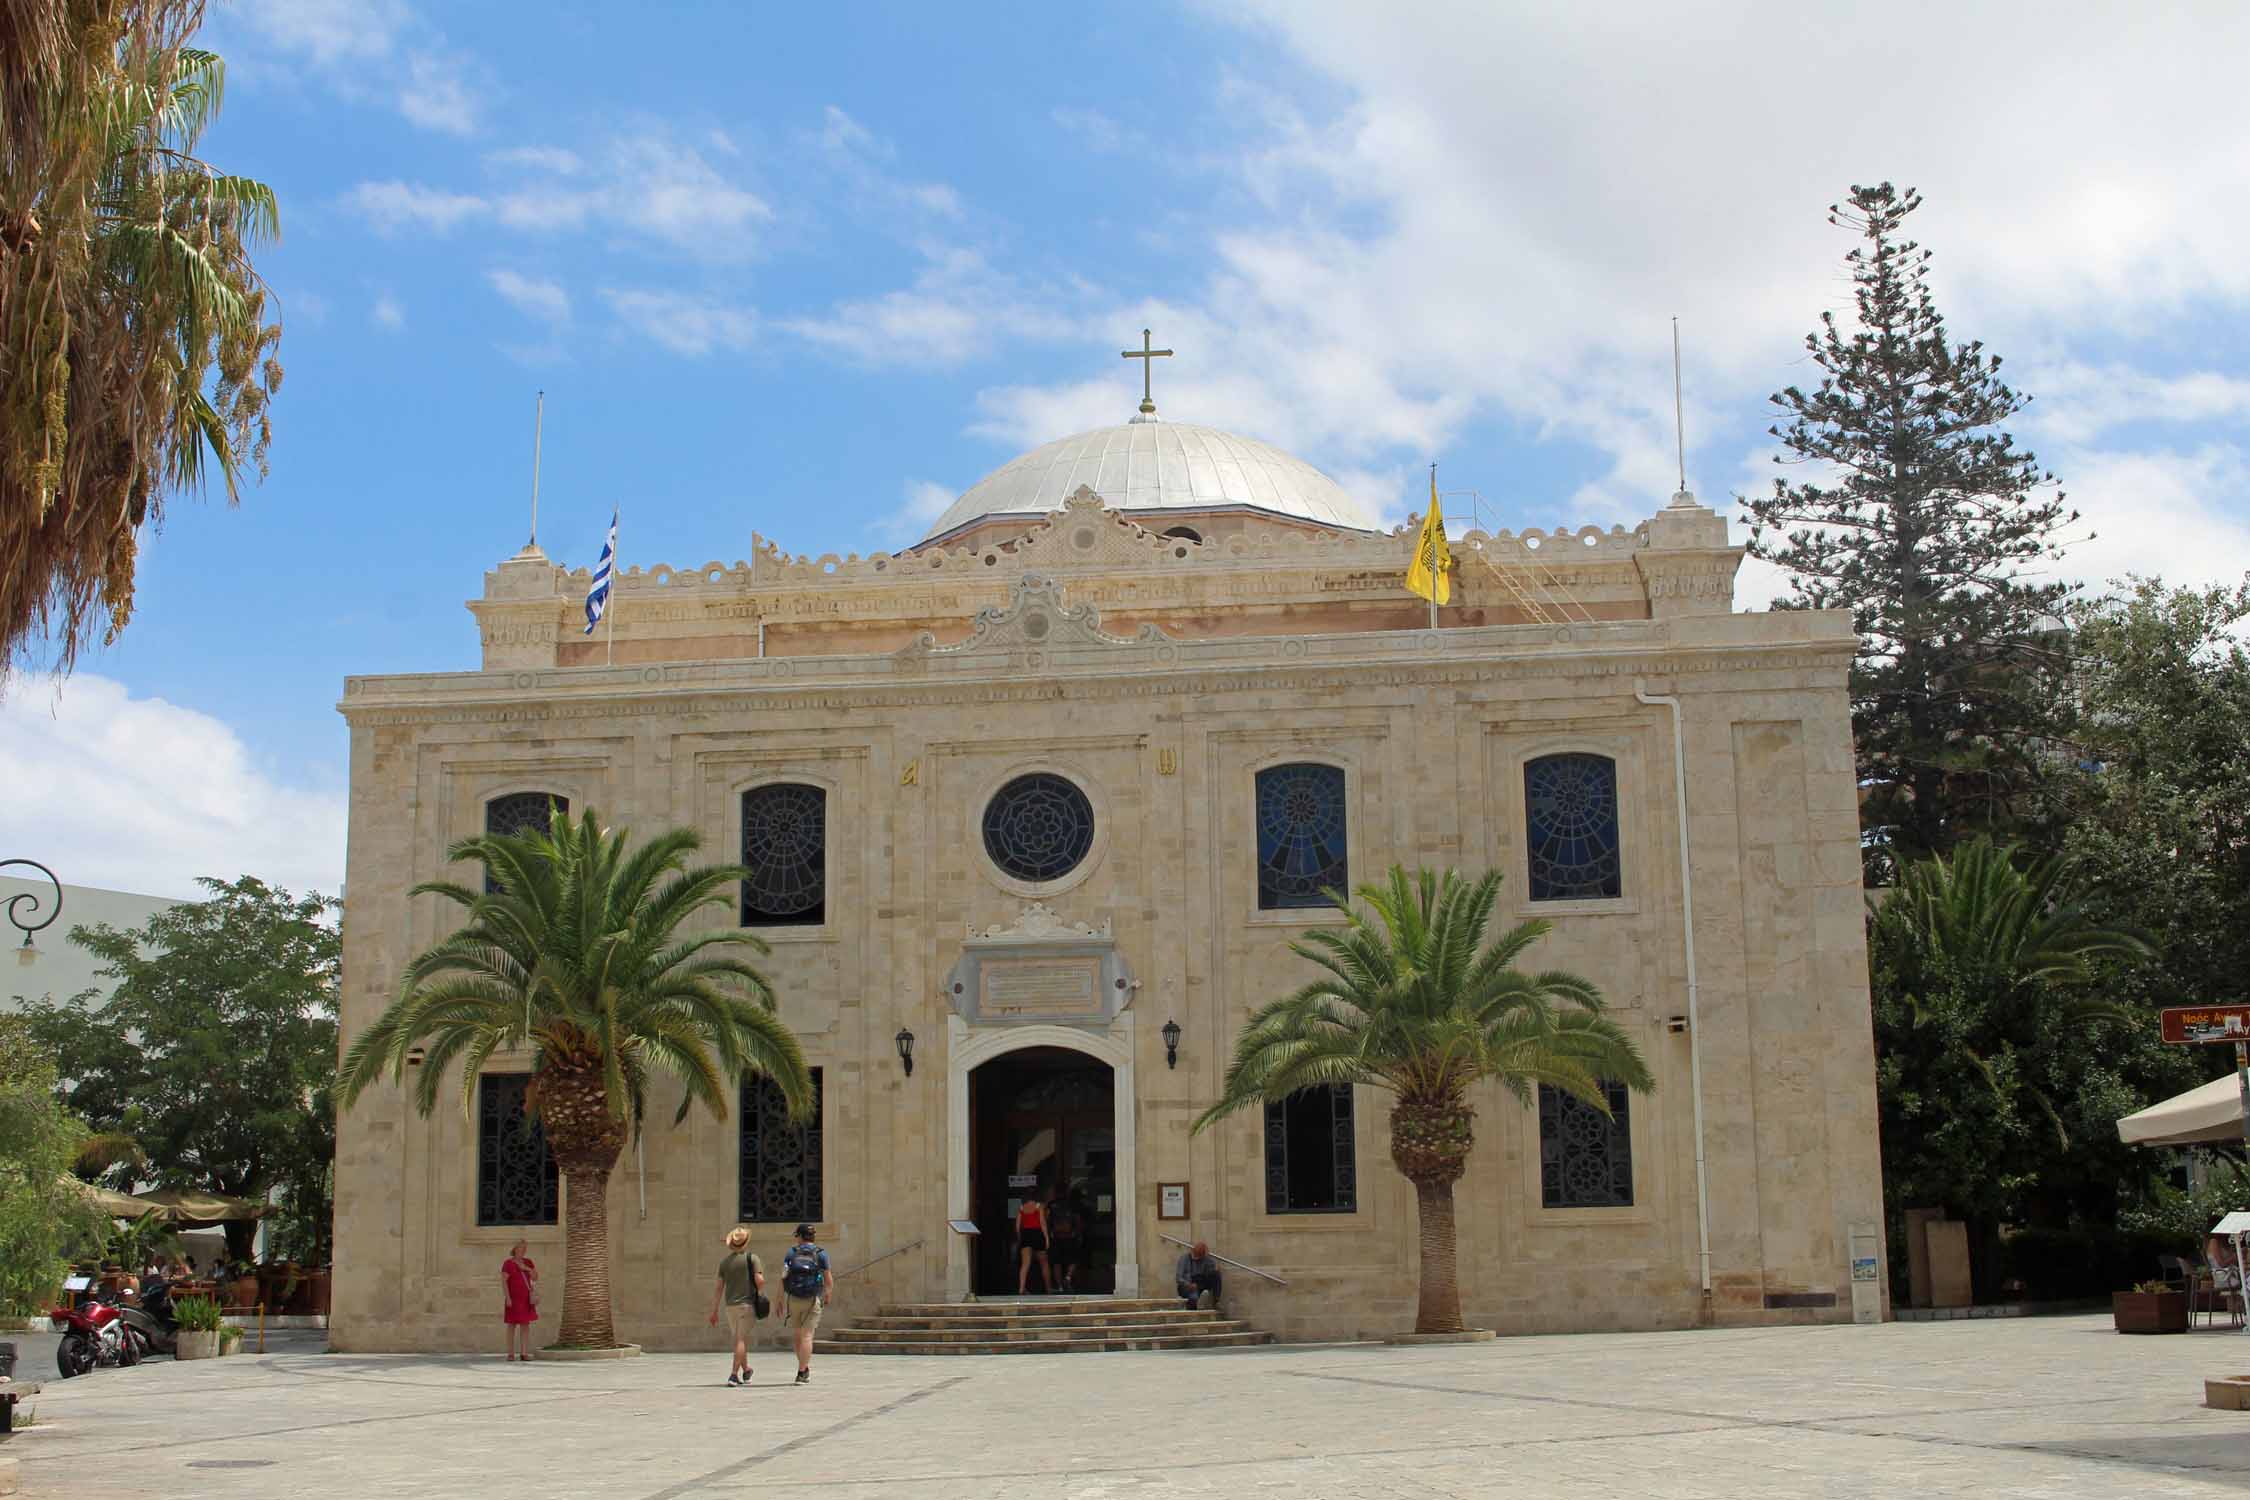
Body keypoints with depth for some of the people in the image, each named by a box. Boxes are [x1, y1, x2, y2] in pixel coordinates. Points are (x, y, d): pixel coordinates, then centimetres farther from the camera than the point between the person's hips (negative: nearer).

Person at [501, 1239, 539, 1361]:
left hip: (525, 1299, 5)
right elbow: (503, 1282, -13)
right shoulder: (507, 1263, -8)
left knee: (526, 1325, 1)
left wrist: (528, 1269, -13)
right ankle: (511, 1354, 3)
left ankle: (524, 1354, 2)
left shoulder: (528, 1262, 8)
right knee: (512, 1325, -3)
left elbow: (536, 1278, 6)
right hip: (513, 1298, -5)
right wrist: (507, 1298, -21)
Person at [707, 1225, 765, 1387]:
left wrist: (714, 1311, 8)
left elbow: (719, 1288, 4)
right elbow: (760, 1281, -15)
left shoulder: (724, 1262, 6)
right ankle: (734, 1374, -12)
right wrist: (759, 1292, 8)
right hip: (747, 1304, -4)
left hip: (731, 1305, 4)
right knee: (742, 1339, -4)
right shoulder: (752, 1258, -5)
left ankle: (746, 1369, 28)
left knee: (740, 1339, 17)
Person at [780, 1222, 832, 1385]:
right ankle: (802, 1374, -11)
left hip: (793, 1300, 2)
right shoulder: (821, 1254, 1)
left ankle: (806, 1368, 23)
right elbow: (829, 1280, 0)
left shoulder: (790, 1252, 4)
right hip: (813, 1300, -2)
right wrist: (828, 1296, 19)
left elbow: (783, 1278, -5)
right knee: (807, 1336, -4)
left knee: (798, 1336, 16)